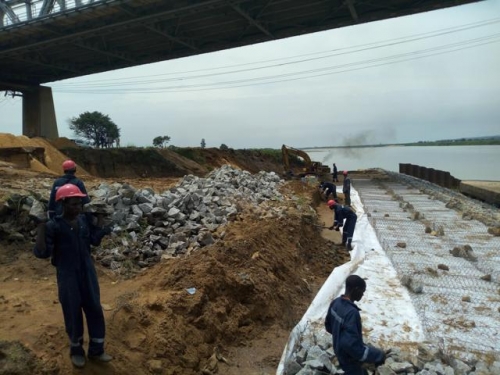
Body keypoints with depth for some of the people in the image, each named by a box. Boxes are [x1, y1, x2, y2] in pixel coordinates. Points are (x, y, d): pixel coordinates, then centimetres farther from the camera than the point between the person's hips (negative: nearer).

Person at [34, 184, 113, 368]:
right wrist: (41, 227, -27)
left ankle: (96, 350, 29)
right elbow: (42, 252, -18)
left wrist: (99, 218, 3)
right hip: (68, 276, -4)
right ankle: (76, 351, 34)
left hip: (88, 273, 5)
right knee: (73, 314, 11)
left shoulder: (85, 219, -2)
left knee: (95, 310, 11)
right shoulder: (53, 226, -16)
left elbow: (95, 240, 9)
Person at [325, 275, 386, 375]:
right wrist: (377, 356, -26)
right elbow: (351, 345, -36)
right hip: (350, 357, -8)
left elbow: (328, 325, 7)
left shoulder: (335, 303, -7)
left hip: (340, 351, 8)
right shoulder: (352, 312, -35)